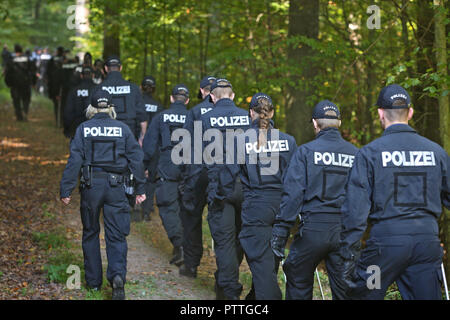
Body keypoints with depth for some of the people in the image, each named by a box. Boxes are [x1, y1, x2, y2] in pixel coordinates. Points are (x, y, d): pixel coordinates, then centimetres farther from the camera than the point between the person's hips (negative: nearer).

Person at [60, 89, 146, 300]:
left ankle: (93, 280, 18)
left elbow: (74, 161, -5)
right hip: (115, 186, 0)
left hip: (91, 186, 0)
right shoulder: (122, 129, 3)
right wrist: (140, 188, 8)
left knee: (90, 233, 14)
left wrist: (66, 190, -3)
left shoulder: (84, 129, 0)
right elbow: (136, 159, 2)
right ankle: (118, 274, -21)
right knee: (116, 235, 1)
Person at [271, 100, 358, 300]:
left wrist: (280, 231, -6)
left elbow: (293, 193, -8)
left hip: (314, 229, -3)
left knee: (298, 283, 13)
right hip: (345, 230, 3)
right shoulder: (355, 154, 6)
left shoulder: (306, 151, -3)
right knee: (344, 288, 6)